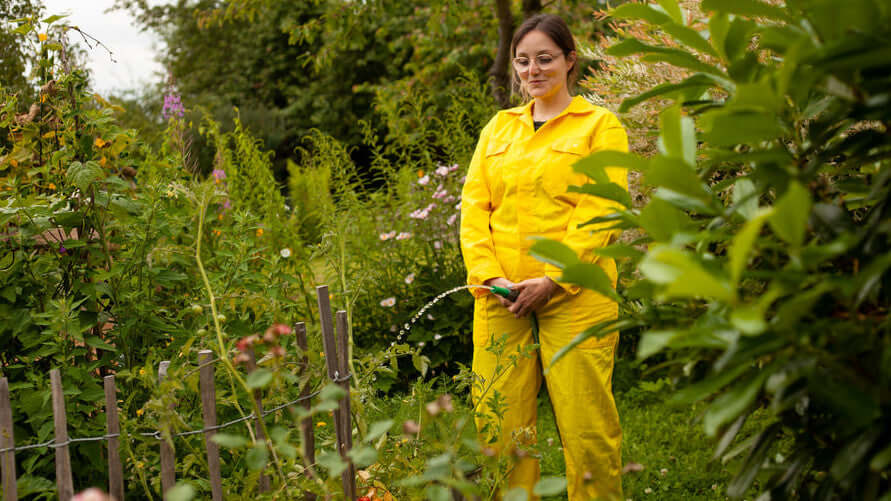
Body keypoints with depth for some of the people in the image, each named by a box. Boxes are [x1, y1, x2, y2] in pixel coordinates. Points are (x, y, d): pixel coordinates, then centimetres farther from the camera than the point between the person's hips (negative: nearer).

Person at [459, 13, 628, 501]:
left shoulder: (600, 125, 5)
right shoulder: (498, 127, 18)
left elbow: (600, 209, -5)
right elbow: (474, 204, 12)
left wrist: (553, 279, -14)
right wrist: (488, 274, -4)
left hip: (574, 297, -4)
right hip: (501, 297, 4)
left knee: (584, 420, -4)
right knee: (499, 421, 2)